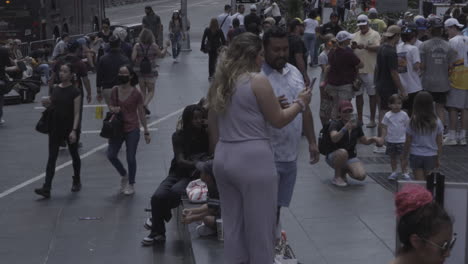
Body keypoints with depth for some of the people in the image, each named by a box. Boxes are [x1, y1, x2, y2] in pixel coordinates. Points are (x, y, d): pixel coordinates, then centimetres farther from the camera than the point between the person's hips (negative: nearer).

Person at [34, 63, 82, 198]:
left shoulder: (75, 92, -11)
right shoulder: (55, 89, 4)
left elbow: (77, 113, -13)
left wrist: (74, 130, -21)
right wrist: (47, 104, -7)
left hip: (70, 128, -4)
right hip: (56, 128, 4)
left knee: (74, 154, 14)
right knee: (52, 157, -3)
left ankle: (77, 182, 34)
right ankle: (46, 188, -9)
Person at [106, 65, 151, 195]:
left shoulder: (136, 94, -10)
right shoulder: (114, 91, -1)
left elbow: (141, 113, -3)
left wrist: (146, 132, 0)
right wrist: (113, 108, -12)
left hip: (132, 130, -4)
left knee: (131, 158, 2)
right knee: (111, 155, 2)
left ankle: (131, 184, 22)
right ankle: (123, 174, 30)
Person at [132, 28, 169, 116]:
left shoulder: (137, 46, -9)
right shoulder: (154, 46, -9)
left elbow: (133, 58, -16)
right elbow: (161, 55, 4)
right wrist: (166, 46, 18)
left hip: (139, 72, 2)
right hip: (151, 72, -1)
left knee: (143, 91, 15)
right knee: (151, 91, 10)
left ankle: (143, 111, 17)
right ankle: (145, 104, -16)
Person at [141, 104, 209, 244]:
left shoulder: (206, 135, 1)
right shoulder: (179, 136, 0)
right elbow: (180, 160, -11)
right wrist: (196, 164, -29)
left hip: (193, 175, -2)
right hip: (177, 173, 2)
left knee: (175, 191, -34)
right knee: (158, 196, -25)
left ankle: (160, 216, -2)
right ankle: (157, 232, -4)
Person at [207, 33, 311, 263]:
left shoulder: (220, 82, 11)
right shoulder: (257, 80, -10)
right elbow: (278, 120, -4)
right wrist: (300, 103, 12)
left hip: (223, 159, 7)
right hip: (253, 159, -7)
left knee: (232, 226, 15)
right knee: (259, 227, 4)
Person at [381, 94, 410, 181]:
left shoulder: (404, 115, -2)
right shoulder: (387, 115, -2)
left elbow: (407, 127, 4)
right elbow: (384, 127, 2)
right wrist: (383, 138, -5)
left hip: (402, 140, -1)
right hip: (390, 140, 1)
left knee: (402, 157, -3)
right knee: (392, 157, 11)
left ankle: (404, 173, 5)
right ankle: (394, 172, 21)